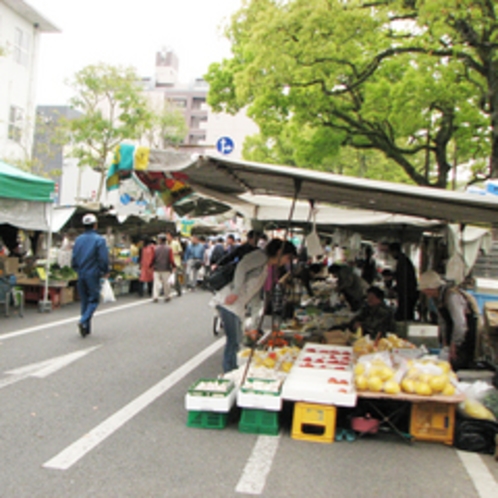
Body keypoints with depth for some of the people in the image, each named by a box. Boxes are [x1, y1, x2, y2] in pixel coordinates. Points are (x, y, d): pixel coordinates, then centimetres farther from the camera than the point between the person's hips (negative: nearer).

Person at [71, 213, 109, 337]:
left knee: (84, 301, 13)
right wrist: (105, 272, 3)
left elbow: (74, 259, 10)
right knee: (93, 300, 2)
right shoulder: (99, 240, -9)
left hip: (81, 275, 5)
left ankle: (86, 328, 15)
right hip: (93, 275, -5)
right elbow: (103, 259, -13)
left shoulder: (78, 239, 8)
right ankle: (83, 321, -19)